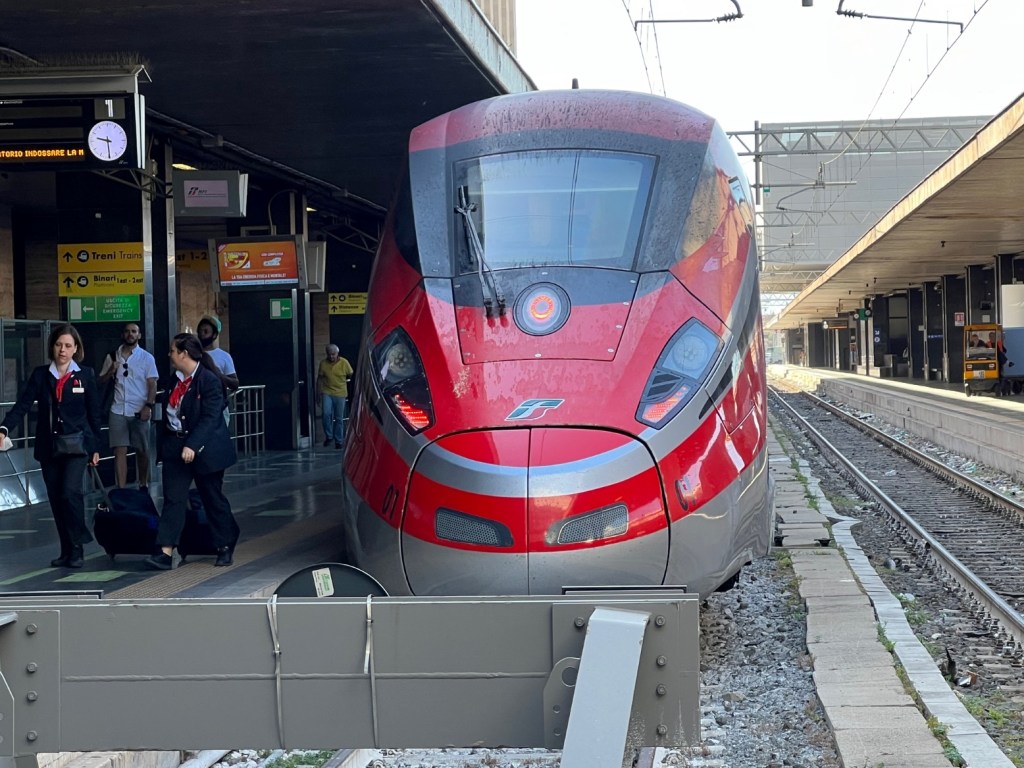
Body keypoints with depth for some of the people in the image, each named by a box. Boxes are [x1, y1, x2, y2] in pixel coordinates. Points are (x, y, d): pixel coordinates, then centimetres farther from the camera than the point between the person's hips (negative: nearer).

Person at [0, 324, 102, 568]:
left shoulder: (85, 376, 1)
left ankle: (77, 550, -8)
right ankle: (67, 551, 14)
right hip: (48, 447, 3)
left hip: (76, 445, -3)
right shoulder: (40, 375, 4)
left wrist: (95, 448, 4)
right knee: (56, 499, 5)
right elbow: (23, 404, -7)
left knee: (70, 492, -18)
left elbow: (94, 413, 5)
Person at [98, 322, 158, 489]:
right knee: (120, 451, -5)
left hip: (139, 411, -1)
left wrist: (148, 406, -14)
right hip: (118, 411, 1)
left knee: (142, 451, 7)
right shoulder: (112, 357, 10)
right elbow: (101, 381, 13)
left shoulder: (146, 358, 2)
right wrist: (111, 371, -7)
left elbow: (152, 384, -2)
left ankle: (143, 485, 21)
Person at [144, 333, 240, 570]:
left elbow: (210, 418, -21)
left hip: (204, 450, -6)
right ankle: (165, 552, -10)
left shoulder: (209, 380, -16)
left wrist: (193, 446, -28)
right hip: (175, 446, 6)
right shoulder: (176, 379, 7)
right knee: (173, 499, -3)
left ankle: (225, 546, 24)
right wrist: (164, 443, 15)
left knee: (213, 498, 7)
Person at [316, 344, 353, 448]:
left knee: (339, 418, 5)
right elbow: (320, 378, 6)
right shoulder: (323, 363, -2)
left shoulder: (344, 362, -7)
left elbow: (351, 376, 4)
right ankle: (328, 436, -1)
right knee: (326, 413, -18)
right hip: (327, 393, 0)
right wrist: (318, 392, 3)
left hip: (340, 394, 0)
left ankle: (338, 440, 15)